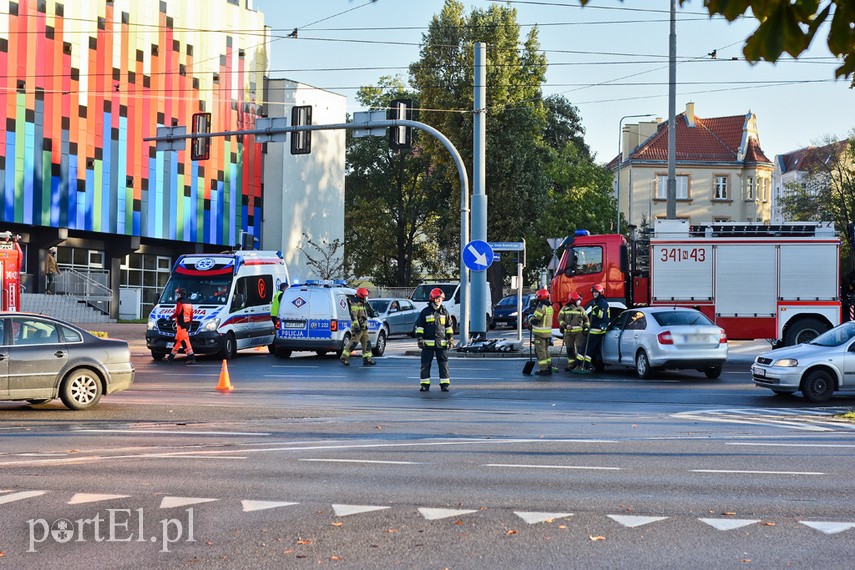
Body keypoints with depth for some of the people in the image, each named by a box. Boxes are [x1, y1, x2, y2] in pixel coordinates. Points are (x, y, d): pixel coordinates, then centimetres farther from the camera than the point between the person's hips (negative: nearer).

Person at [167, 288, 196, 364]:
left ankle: (191, 358, -17)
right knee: (178, 340, 17)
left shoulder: (180, 303, -12)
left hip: (181, 325, -10)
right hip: (187, 324, 10)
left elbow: (177, 313, -20)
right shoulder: (189, 304, 16)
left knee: (185, 341, -11)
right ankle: (171, 357, 26)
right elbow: (191, 315, 18)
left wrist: (171, 317, -3)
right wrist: (190, 323, 25)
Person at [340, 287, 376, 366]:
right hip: (358, 328, -10)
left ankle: (367, 359, 3)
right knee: (353, 343, -9)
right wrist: (356, 326, -27)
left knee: (366, 343, 4)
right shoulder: (355, 305, -12)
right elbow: (353, 316, -21)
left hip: (364, 328, 10)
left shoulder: (363, 305, 20)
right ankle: (344, 357, -2)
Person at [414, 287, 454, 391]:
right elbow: (419, 326, 5)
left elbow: (449, 326, 16)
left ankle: (445, 384, 4)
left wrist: (450, 339, 10)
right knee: (425, 364, 1)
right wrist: (420, 339, -3)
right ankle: (424, 385, 7)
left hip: (441, 343, 1)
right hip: (428, 343, -1)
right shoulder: (425, 312, 3)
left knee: (443, 364, 0)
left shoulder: (445, 312, 10)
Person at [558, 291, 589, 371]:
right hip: (568, 332, 0)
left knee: (579, 346, -12)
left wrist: (586, 327, 2)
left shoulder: (580, 309, 9)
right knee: (569, 348, 4)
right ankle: (571, 363, 11)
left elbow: (586, 319, 16)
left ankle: (579, 359, -9)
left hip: (579, 331, 0)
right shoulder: (564, 309, 3)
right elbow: (560, 319, 3)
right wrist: (565, 325, -13)